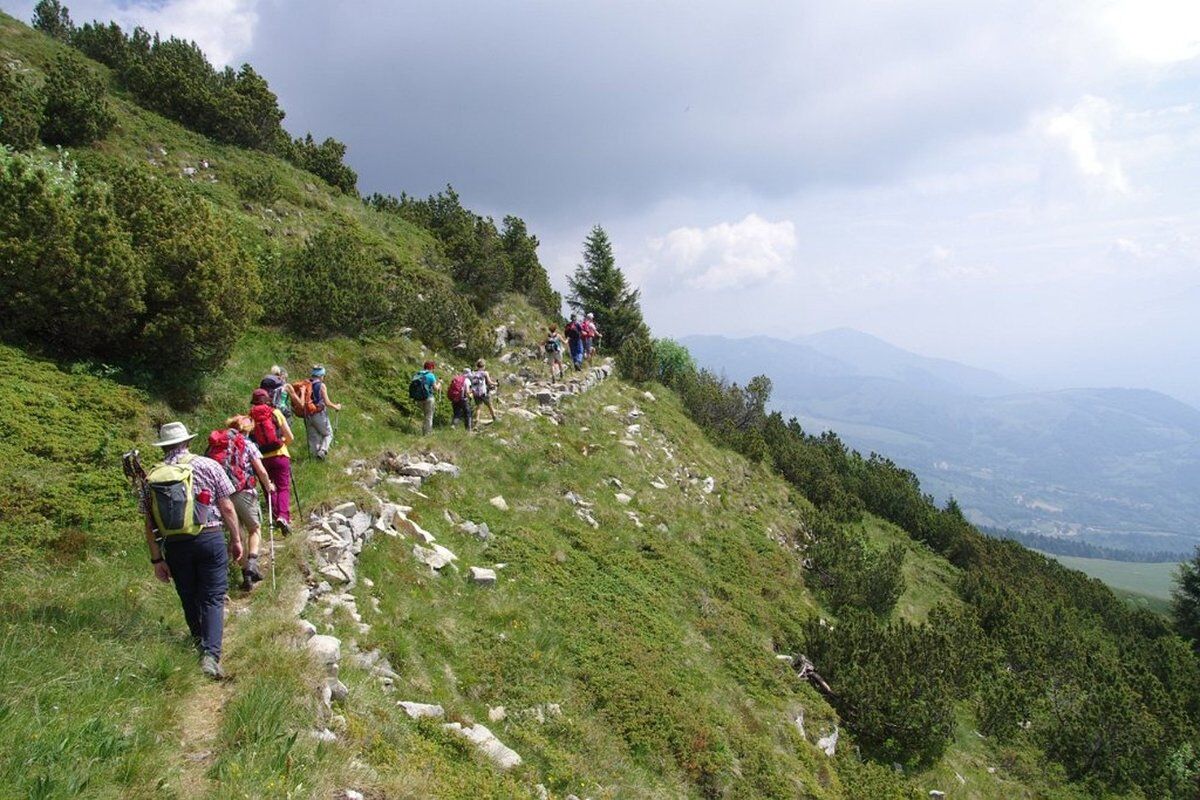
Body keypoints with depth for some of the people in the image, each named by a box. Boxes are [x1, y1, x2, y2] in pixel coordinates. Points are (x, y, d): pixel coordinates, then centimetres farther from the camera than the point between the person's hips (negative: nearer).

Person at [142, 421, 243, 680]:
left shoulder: (151, 478, 4)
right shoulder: (208, 466, -3)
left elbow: (149, 526, 5)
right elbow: (227, 508, -3)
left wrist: (157, 559, 11)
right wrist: (236, 539, 6)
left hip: (175, 545, 3)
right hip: (209, 539, -3)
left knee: (190, 600, 20)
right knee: (213, 599, 1)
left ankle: (201, 646, 36)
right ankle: (211, 654, -13)